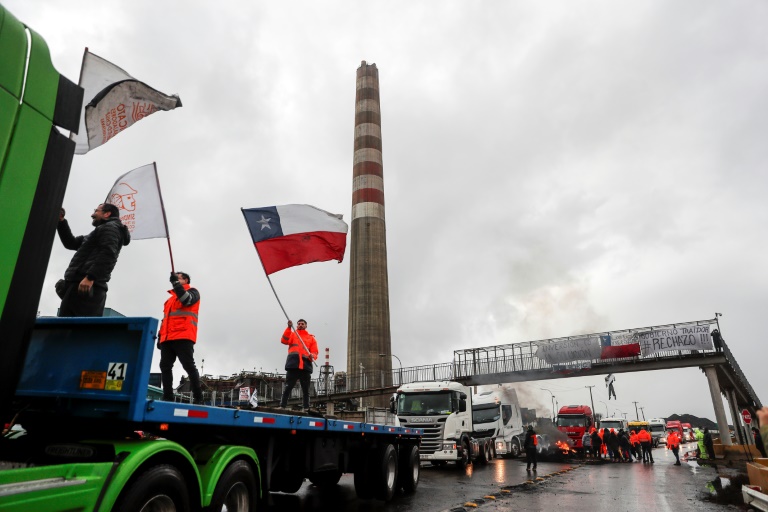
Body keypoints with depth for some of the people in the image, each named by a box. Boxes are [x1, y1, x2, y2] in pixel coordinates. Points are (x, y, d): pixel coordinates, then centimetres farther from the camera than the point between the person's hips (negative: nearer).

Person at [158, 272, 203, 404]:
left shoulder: (192, 292, 10)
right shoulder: (171, 299, 31)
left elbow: (186, 300, -15)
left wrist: (176, 283, -13)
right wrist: (160, 336, 21)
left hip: (183, 337, -8)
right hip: (167, 339, 8)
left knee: (189, 366, -12)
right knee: (165, 366, -2)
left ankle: (198, 398, -12)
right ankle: (168, 398, -2)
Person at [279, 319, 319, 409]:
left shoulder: (311, 338, 20)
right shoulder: (292, 334, 19)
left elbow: (314, 352, 11)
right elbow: (284, 340, -2)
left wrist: (312, 356, -13)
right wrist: (289, 328, -13)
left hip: (306, 366, 1)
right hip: (293, 365, -1)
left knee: (306, 389, 2)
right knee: (288, 387, -6)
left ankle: (306, 408, 4)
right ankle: (282, 406, -6)